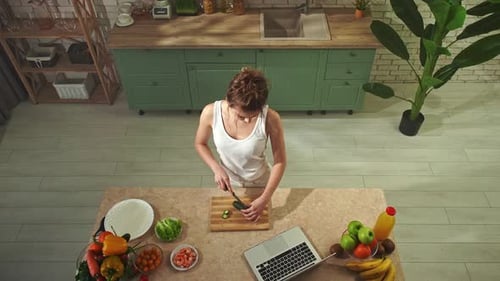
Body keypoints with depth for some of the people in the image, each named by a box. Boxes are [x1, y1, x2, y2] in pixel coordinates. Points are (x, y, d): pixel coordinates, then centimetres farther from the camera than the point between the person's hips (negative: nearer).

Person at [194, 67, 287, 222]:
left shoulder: (270, 118, -32)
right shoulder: (211, 112, -28)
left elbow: (280, 161, -20)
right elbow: (200, 144, -7)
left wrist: (264, 199, -23)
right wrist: (217, 169, -22)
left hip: (260, 184, -1)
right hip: (228, 182, 1)